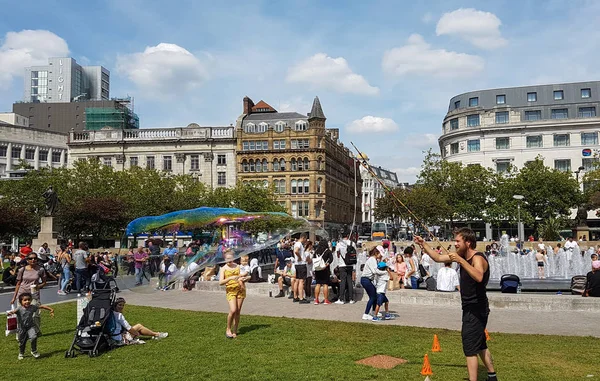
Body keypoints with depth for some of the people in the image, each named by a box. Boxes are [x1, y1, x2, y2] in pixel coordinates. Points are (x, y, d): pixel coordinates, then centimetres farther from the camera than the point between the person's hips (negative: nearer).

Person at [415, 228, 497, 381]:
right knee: (480, 345, 23)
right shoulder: (463, 255, 6)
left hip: (476, 309, -10)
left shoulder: (478, 258, -20)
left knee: (470, 348, -9)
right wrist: (424, 244, 6)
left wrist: (461, 261, -45)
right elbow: (438, 258, 13)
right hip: (471, 309, 10)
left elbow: (479, 277, -41)